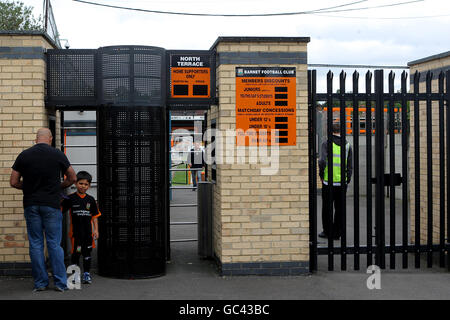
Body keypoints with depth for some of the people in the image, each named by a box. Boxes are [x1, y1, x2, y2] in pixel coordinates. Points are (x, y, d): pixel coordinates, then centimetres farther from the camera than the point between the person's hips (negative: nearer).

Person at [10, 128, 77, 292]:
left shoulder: (24, 155, 1)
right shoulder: (58, 154, -2)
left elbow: (13, 182, 4)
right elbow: (72, 178, 5)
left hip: (31, 205, 1)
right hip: (52, 204, -1)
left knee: (36, 244, 7)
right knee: (55, 244, 4)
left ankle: (40, 283, 11)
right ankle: (60, 283, 4)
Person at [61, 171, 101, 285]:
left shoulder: (90, 200, 7)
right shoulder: (70, 198, -1)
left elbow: (94, 216, 10)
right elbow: (60, 210, -2)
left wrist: (96, 230, 4)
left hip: (88, 232, 3)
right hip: (76, 231, -3)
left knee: (87, 252, 7)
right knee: (76, 253, -1)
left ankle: (86, 273, 17)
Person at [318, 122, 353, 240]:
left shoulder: (327, 144, -7)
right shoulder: (347, 145, 6)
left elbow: (322, 161, -18)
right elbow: (350, 165, 5)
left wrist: (321, 174, -3)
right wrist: (348, 180, 12)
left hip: (329, 181, -3)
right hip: (342, 182, 3)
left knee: (327, 207, 8)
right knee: (340, 208, 10)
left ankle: (327, 231, 13)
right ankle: (337, 233, 13)